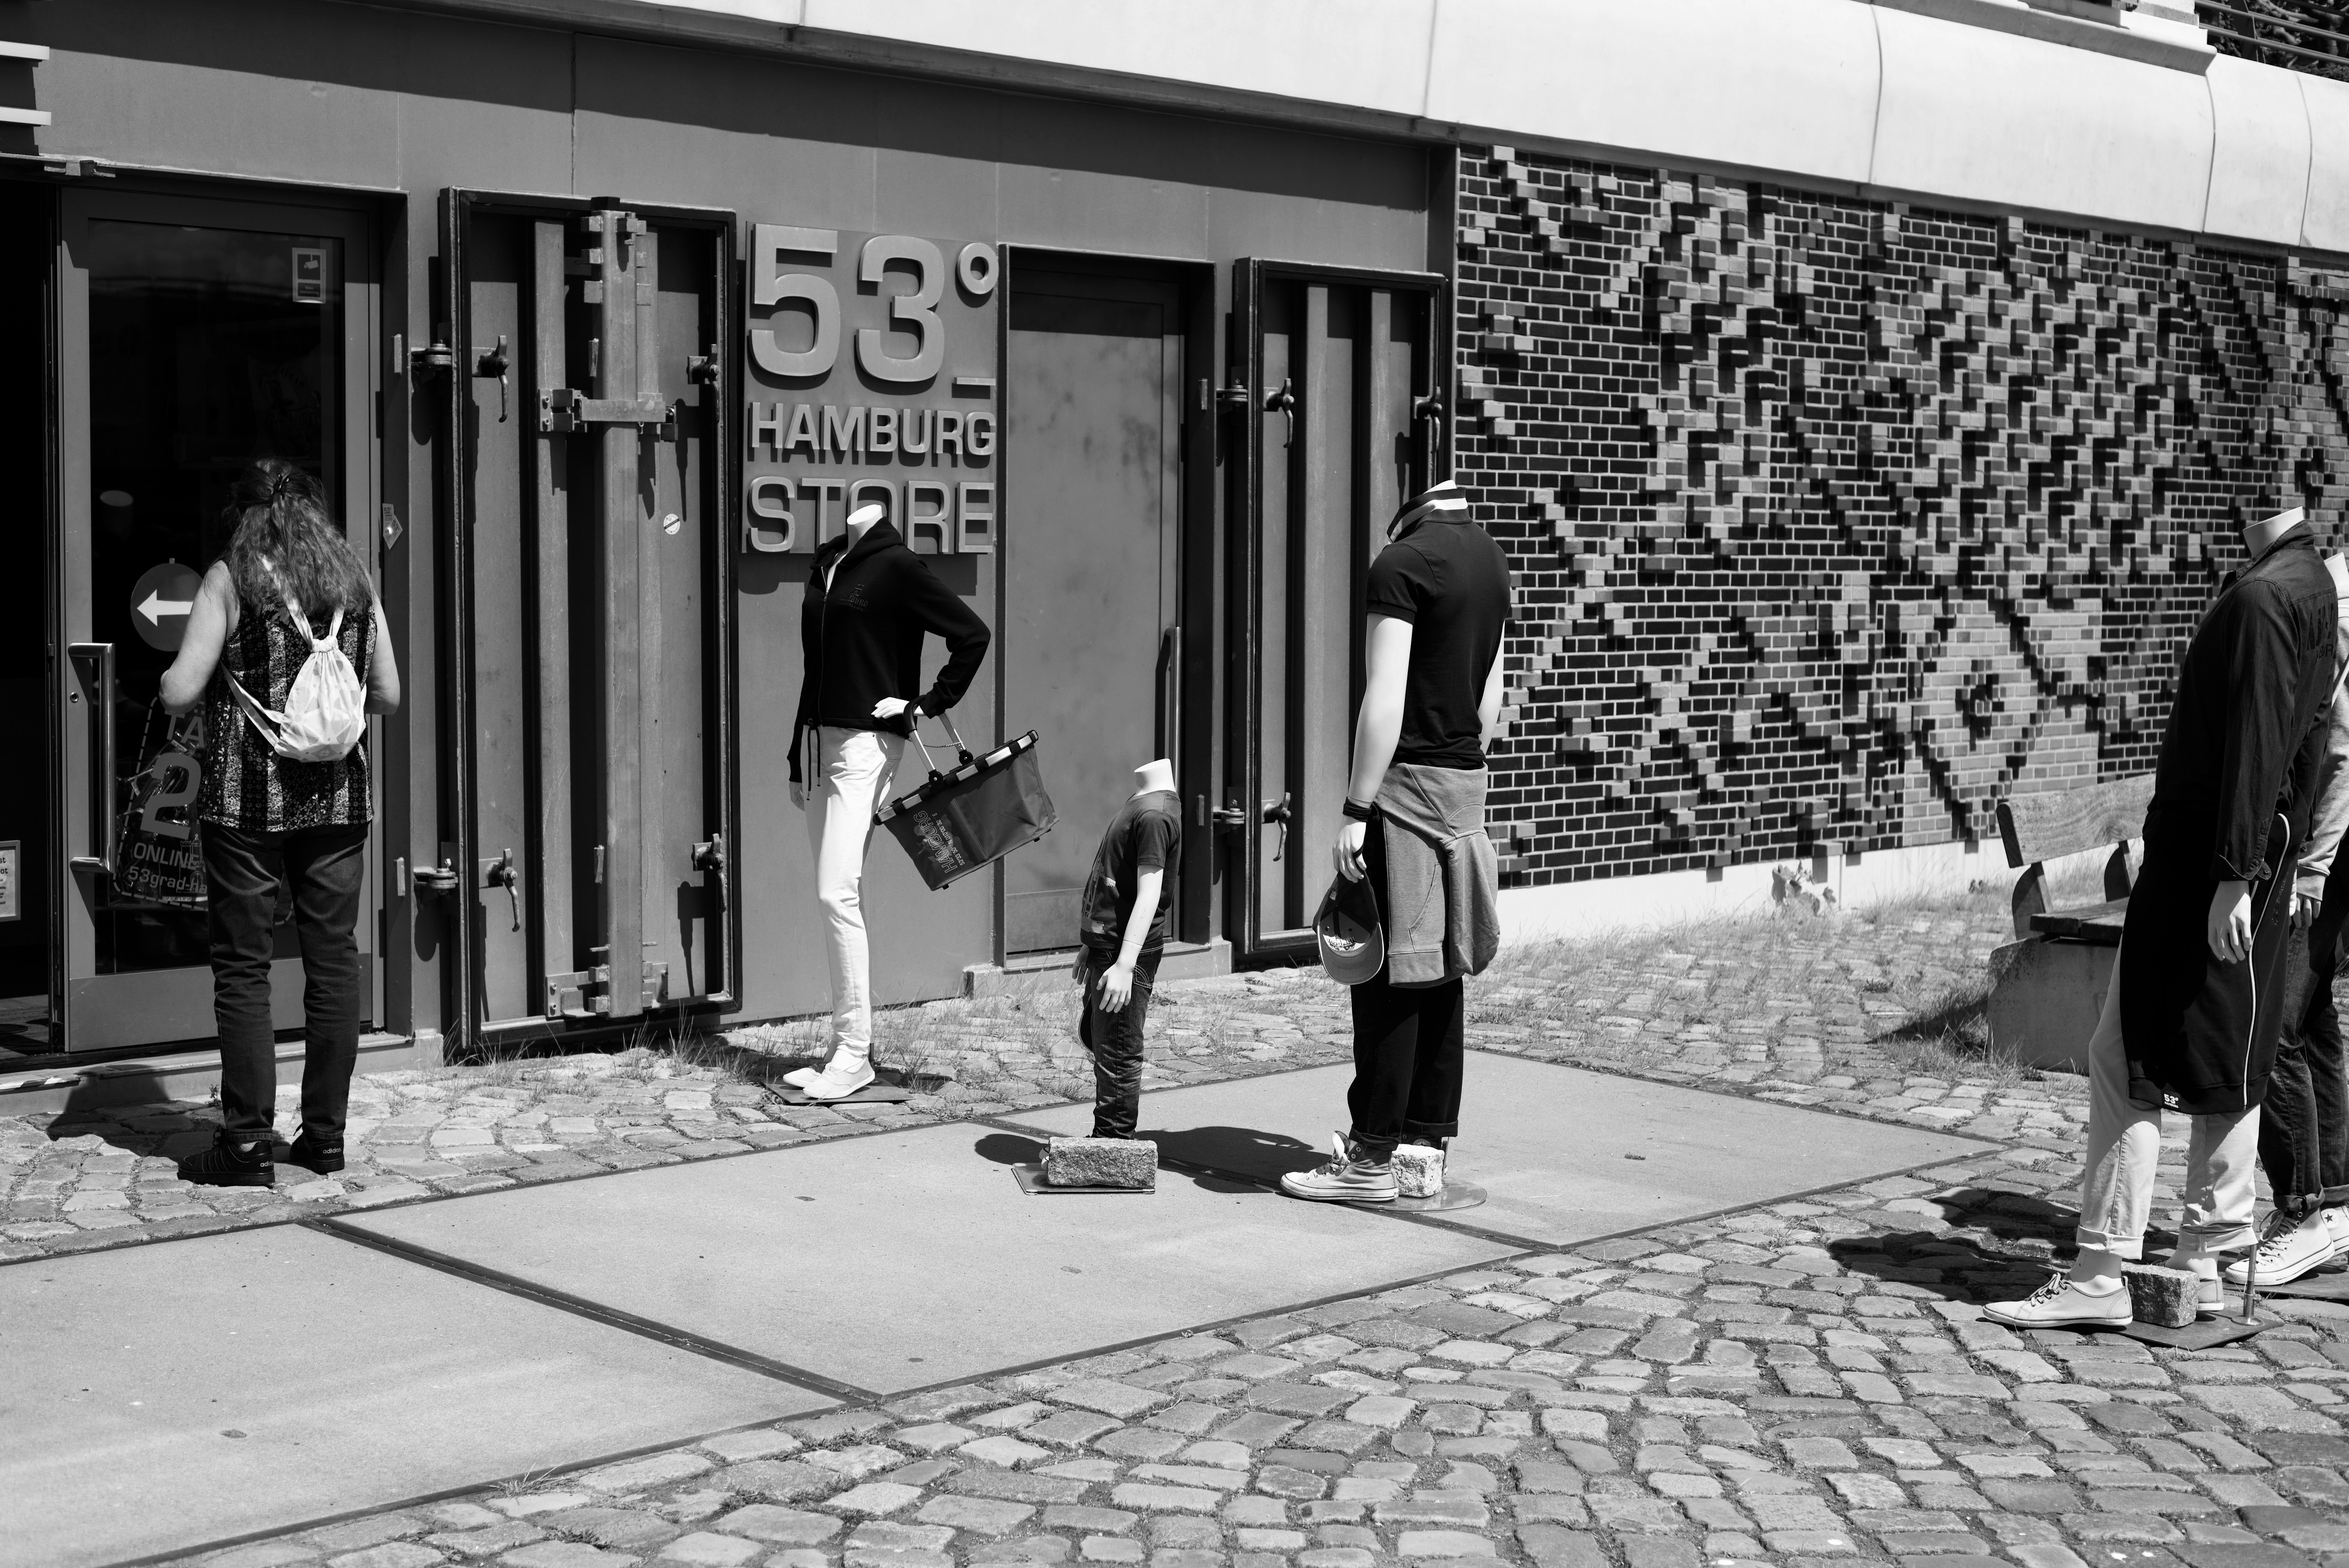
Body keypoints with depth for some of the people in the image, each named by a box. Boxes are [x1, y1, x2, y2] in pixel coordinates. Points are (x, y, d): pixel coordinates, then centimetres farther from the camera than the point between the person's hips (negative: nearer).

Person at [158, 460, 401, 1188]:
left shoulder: (231, 578, -3)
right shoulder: (355, 578, 7)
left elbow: (180, 692, -8)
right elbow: (388, 695, 10)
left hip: (247, 798, -3)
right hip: (337, 795, 3)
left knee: (243, 965, 3)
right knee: (334, 958, 9)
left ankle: (249, 1143, 3)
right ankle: (325, 1134, 14)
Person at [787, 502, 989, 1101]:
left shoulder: (895, 566, -8)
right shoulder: (824, 568, 13)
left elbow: (972, 633, -8)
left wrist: (930, 702, -11)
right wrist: (797, 761, 18)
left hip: (868, 745, -8)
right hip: (822, 741, 8)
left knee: (837, 895, -13)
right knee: (840, 900, 10)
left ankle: (854, 1054, -7)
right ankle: (853, 1044, 16)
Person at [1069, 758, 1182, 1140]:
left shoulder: (1155, 815, -19)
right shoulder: (1140, 804, 13)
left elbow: (1149, 895, -24)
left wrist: (1124, 965, -28)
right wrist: (1090, 944, 27)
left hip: (1126, 951, -10)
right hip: (1106, 944, 10)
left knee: (1117, 1053, -3)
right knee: (1094, 1034, 19)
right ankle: (1104, 1138, 30)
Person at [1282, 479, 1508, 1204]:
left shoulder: (1401, 564, -12)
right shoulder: (1489, 557, 14)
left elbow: (1385, 701, -17)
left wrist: (1356, 810, -15)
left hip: (1407, 781, -8)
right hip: (1467, 781, 8)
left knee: (1388, 975, -4)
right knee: (1442, 971, 11)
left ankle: (1373, 1158, 1)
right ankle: (1429, 1147, 16)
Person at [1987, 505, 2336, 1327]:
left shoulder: (2264, 596, -17)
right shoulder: (2310, 584, 14)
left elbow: (2258, 742, -21)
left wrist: (2235, 873, -22)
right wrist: (2272, 862, 20)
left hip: (2201, 859, -10)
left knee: (2126, 1056, -6)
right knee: (2226, 1063, 14)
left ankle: (2101, 1274, -3)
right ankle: (2206, 1258, 21)